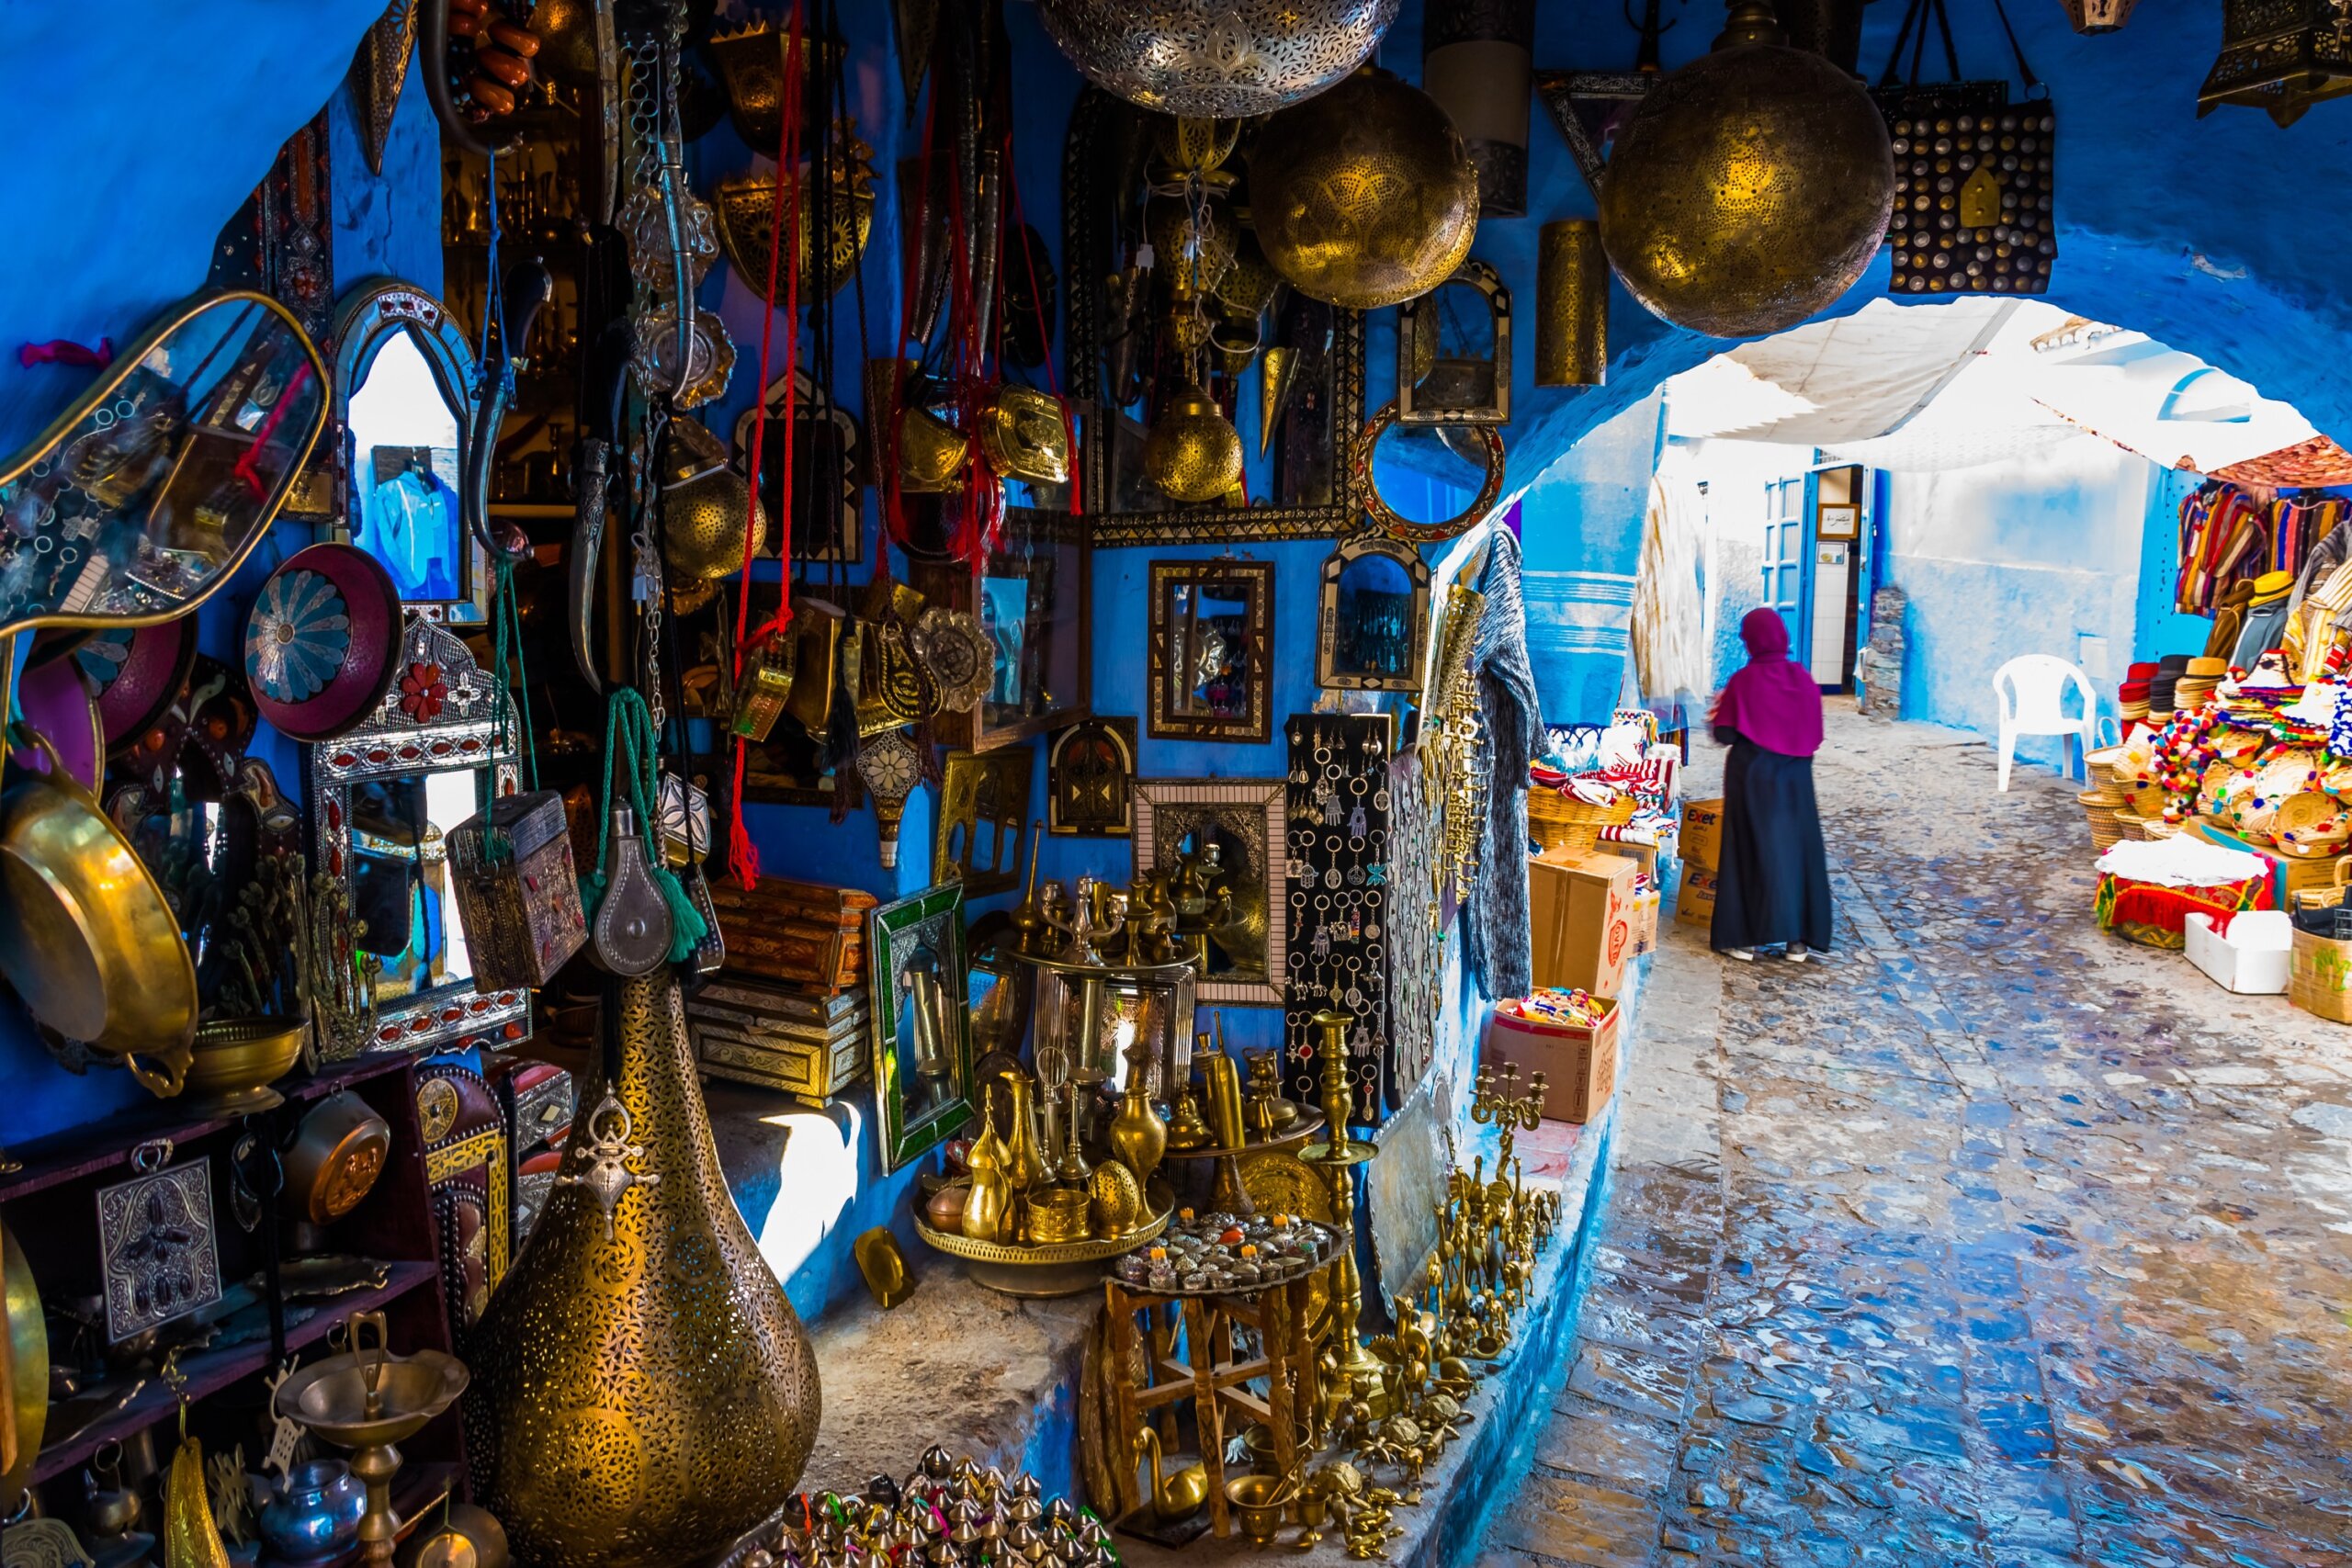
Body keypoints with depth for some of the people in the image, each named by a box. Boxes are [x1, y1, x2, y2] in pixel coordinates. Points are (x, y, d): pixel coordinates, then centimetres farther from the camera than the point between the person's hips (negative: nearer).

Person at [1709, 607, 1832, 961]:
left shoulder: (1743, 682, -13)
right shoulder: (1803, 679, 0)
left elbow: (1726, 735, -14)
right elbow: (1814, 734, 5)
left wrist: (1720, 712, 5)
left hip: (1752, 776, -3)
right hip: (1794, 778, 3)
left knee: (1752, 850, 3)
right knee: (1797, 849, 10)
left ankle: (1747, 937, 5)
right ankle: (1798, 938, 13)